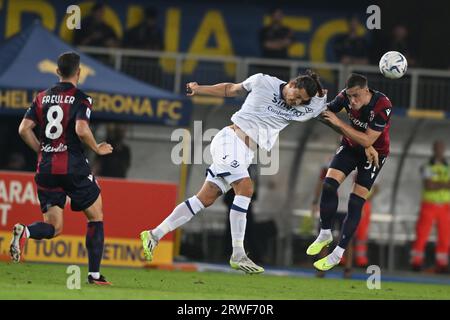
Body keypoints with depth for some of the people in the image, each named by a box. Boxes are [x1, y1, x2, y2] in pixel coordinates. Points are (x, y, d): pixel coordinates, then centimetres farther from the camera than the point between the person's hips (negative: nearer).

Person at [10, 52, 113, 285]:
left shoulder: (42, 97, 10)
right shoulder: (80, 98, -5)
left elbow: (24, 129, 4)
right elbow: (81, 130, -20)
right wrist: (97, 149, -2)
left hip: (46, 169, 4)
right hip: (73, 167, -4)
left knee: (53, 227, 8)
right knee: (96, 215, 13)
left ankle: (25, 231, -26)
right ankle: (94, 273, 7)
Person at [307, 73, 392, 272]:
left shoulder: (382, 106, -33)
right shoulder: (346, 96, -19)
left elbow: (367, 140, -34)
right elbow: (327, 112, 0)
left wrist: (339, 124, -36)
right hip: (350, 146, 4)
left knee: (356, 203, -9)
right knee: (329, 184, -13)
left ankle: (338, 254, 0)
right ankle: (325, 234, 8)